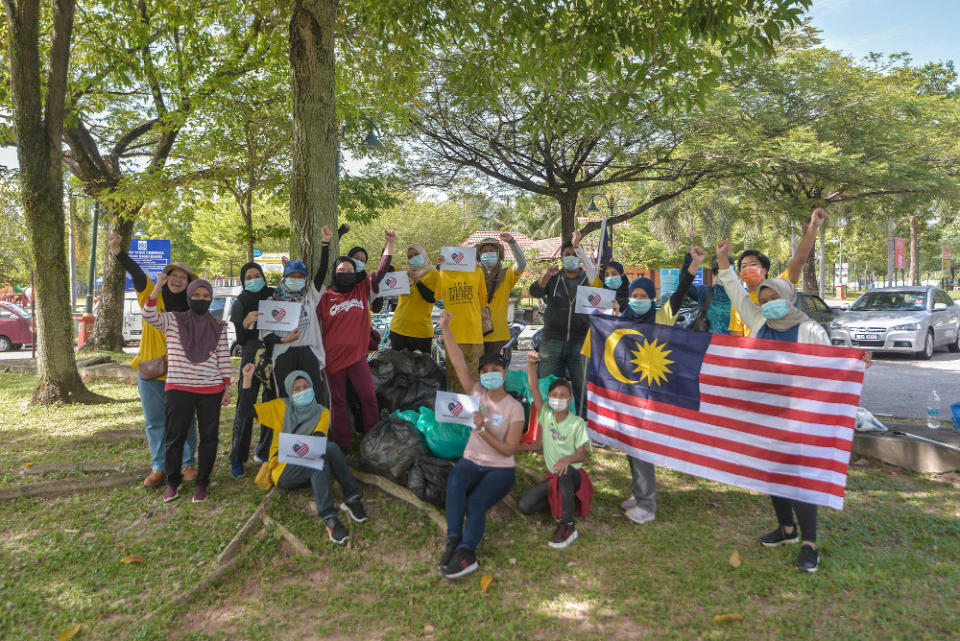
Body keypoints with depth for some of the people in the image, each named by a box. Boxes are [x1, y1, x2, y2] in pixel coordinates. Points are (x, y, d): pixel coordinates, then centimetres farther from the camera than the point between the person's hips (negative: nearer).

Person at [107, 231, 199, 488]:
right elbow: (137, 274, -16)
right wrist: (118, 252, -31)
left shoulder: (191, 310, 4)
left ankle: (187, 463, 19)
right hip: (150, 372, 0)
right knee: (155, 421, 8)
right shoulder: (151, 296, 0)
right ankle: (159, 467, 19)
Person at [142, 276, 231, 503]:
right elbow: (149, 315, -13)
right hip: (178, 388, -1)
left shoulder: (218, 328, 8)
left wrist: (227, 388, 4)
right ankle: (172, 482, 22)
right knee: (175, 436, 5)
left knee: (209, 436, 4)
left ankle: (202, 483, 18)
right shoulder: (173, 321, 5)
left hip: (211, 390, 1)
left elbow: (224, 359, 8)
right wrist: (158, 287, -19)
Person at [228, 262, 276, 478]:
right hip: (251, 357, -3)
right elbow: (240, 340, -6)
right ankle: (237, 459, -1)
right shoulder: (240, 303, 1)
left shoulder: (274, 295, 6)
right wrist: (246, 323, -24)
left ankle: (264, 452, 19)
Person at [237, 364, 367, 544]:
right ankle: (329, 518, -39)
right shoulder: (281, 407, 7)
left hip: (311, 471, 2)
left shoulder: (322, 412, 10)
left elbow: (319, 438, -8)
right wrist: (247, 380, -12)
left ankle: (351, 498, -27)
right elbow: (245, 410, 1)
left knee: (330, 447, -32)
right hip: (283, 472, -2)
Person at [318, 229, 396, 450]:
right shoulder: (325, 296, -1)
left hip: (357, 355, 2)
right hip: (333, 356, -1)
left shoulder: (362, 290, 5)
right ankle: (343, 444, 19)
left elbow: (381, 271, 0)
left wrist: (390, 243, -6)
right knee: (338, 401, 8)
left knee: (369, 397, 3)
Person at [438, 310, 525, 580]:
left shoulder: (514, 407, -6)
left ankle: (465, 552, -38)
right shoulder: (477, 393, 3)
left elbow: (509, 450, -10)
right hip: (471, 461, 2)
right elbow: (458, 362, -9)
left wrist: (482, 430, -20)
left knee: (477, 501, -31)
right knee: (455, 482, -32)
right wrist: (445, 328, -18)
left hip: (500, 469, -2)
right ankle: (454, 541, -33)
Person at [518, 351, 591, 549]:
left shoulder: (577, 423, -11)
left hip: (573, 475, -4)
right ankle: (559, 502, 11)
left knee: (564, 471, -42)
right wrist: (531, 364, -30)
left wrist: (567, 459, -37)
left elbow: (582, 455, -14)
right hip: (553, 477, 4)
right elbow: (534, 388, -16)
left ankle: (568, 526, -30)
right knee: (524, 506, -15)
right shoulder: (546, 415, -3)